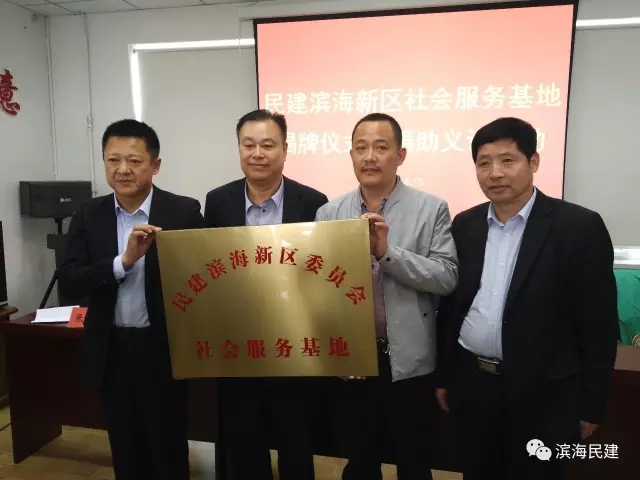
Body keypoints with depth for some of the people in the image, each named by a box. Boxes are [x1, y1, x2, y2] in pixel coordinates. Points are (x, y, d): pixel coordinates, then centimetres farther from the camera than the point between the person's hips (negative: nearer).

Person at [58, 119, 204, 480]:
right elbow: (69, 282, -9)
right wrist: (124, 260, -22)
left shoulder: (184, 212, -10)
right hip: (110, 351, 4)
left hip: (161, 350, -3)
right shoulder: (88, 216, 0)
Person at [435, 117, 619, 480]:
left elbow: (599, 325, -8)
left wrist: (590, 406, -6)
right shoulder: (465, 225, 2)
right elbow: (450, 306, 6)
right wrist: (444, 377, 9)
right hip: (472, 385, 4)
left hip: (541, 392, -3)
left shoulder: (579, 226, -11)